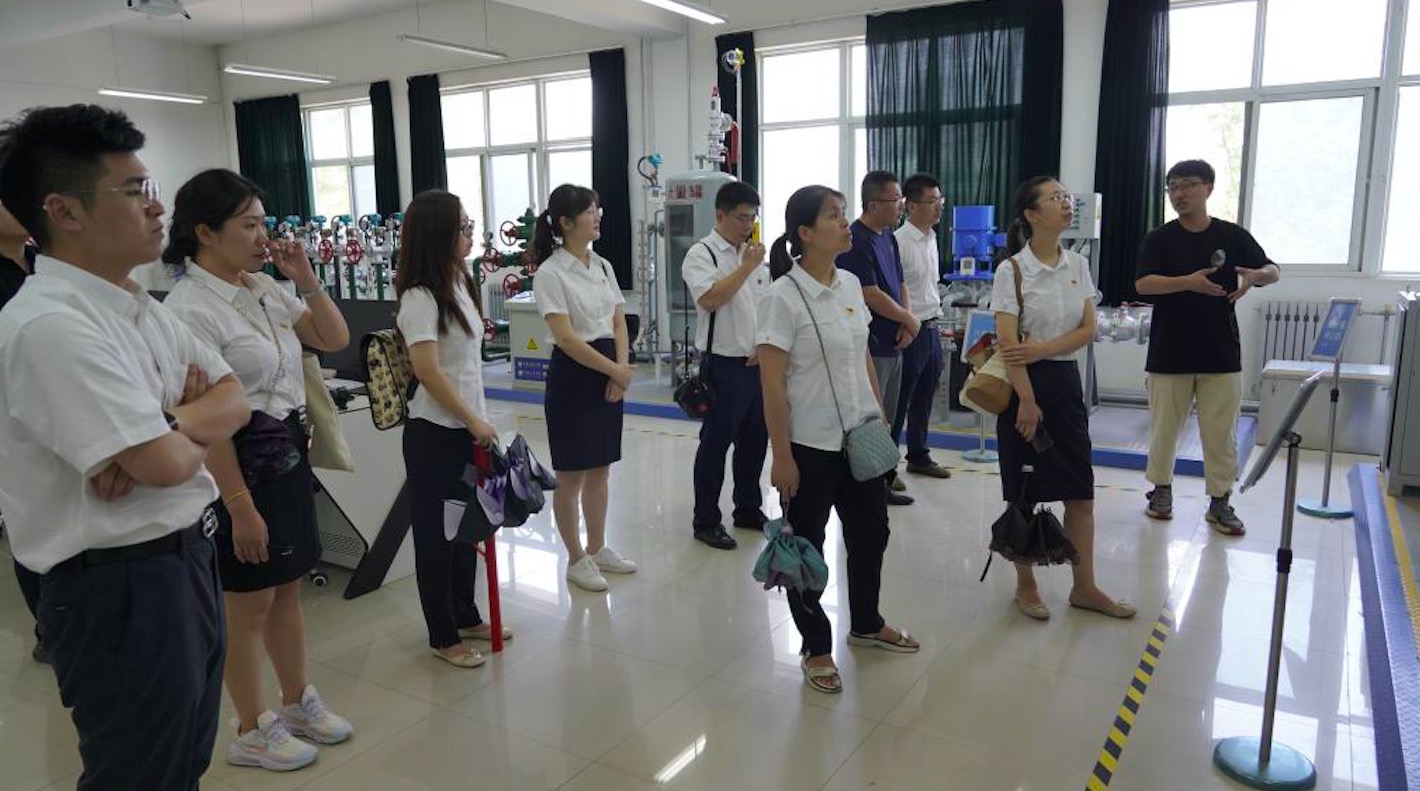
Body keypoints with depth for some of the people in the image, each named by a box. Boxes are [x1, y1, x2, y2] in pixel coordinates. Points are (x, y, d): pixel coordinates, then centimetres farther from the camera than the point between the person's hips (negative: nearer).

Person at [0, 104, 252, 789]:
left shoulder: (142, 308, 7)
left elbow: (234, 400, 7)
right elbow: (166, 462, -28)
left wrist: (167, 424, -14)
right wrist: (195, 434, -5)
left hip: (187, 560, 9)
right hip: (120, 590, -9)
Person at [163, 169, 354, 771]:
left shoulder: (264, 289, 5)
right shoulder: (190, 309, -18)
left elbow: (334, 339, 12)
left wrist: (306, 280, -2)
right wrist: (239, 506, -20)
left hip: (289, 453, 8)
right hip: (240, 462, -8)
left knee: (287, 591, 20)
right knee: (248, 605, 8)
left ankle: (297, 703, 37)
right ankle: (252, 732, 26)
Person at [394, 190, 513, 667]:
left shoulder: (460, 284, 9)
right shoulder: (420, 298, -17)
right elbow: (427, 371, -22)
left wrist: (477, 420, 15)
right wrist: (473, 421, -17)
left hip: (466, 428, 8)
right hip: (435, 433, -8)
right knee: (436, 532, 5)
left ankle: (465, 616, 34)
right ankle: (442, 636, 19)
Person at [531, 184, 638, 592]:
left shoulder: (603, 266, 9)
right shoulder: (551, 273, -13)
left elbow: (618, 322, 8)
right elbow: (566, 338, -18)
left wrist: (621, 369, -7)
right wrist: (615, 370, -15)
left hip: (609, 374, 7)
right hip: (573, 375, -7)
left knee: (600, 469, 16)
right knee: (571, 475, 4)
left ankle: (597, 549, 29)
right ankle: (576, 559, 18)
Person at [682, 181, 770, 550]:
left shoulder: (754, 254, 14)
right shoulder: (702, 254, -9)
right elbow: (709, 299, -25)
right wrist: (747, 267, -18)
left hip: (757, 363, 7)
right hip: (724, 364, -7)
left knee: (755, 440, 15)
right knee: (715, 443, 1)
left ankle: (748, 509, 30)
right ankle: (706, 521, 11)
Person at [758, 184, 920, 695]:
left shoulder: (851, 284, 5)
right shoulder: (784, 297, -16)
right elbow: (772, 383, -16)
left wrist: (881, 418, 12)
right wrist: (781, 456, -16)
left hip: (860, 437, 7)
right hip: (810, 445, -7)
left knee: (870, 533, 19)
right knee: (806, 546, 9)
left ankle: (866, 624, 42)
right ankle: (816, 648, 27)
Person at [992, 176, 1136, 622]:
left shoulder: (1078, 265, 7)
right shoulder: (1012, 271, -11)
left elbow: (1088, 329, 2)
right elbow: (1008, 342, -16)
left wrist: (1040, 349, -14)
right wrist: (1026, 400, -21)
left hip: (1066, 380, 6)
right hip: (1025, 382, -5)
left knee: (1081, 491, 8)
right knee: (1025, 494, 6)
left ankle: (1084, 588, 22)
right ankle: (1025, 585, 22)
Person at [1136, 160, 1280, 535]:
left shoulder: (1234, 236, 4)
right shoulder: (1159, 239, 0)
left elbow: (1273, 271, 12)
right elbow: (1143, 283, -13)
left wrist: (1255, 275, -12)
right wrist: (1189, 282, -27)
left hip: (1221, 353, 1)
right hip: (1170, 352, -1)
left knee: (1221, 432, 4)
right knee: (1164, 427, 9)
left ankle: (1220, 501, 16)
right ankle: (1161, 489, 26)